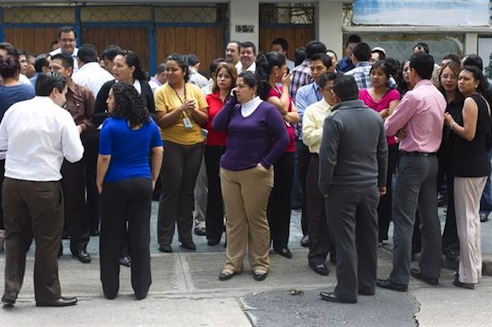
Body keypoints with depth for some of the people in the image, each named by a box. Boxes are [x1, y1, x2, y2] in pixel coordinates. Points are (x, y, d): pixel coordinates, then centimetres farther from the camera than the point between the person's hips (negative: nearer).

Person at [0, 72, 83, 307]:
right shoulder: (61, 115, -6)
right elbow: (74, 155, -6)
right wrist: (74, 133, 11)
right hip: (44, 184, -4)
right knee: (47, 240, 8)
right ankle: (47, 294, 17)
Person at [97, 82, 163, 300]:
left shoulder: (111, 125, -12)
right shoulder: (149, 123, 3)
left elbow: (104, 158, -12)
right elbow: (158, 152, 6)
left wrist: (99, 184, -1)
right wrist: (153, 180, 13)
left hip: (115, 184, -3)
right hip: (143, 184, 3)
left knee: (111, 238, 9)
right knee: (140, 237, 8)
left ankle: (110, 289, 16)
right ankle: (141, 288, 12)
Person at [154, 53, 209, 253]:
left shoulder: (195, 90, 4)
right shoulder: (162, 92, -4)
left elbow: (205, 119, 4)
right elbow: (162, 122, -12)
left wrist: (194, 110, -15)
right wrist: (181, 108, -21)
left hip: (195, 145, 3)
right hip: (171, 145, -3)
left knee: (188, 190, 10)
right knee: (171, 189, -1)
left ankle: (186, 235, 19)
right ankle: (164, 238, 7)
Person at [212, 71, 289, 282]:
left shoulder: (267, 110, -4)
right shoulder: (234, 109, 12)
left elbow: (283, 139, -7)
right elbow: (217, 125, -3)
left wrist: (266, 162, -10)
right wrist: (231, 101, -2)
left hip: (255, 173, -5)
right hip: (229, 171, 5)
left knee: (256, 218, 3)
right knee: (234, 219, 8)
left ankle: (260, 264, 14)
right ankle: (233, 263, 16)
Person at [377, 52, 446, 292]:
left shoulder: (414, 96, -16)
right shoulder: (439, 96, 9)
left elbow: (389, 128, -10)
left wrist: (399, 130, 12)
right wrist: (404, 130, 2)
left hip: (412, 160, -8)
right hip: (432, 160, 8)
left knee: (404, 220, -5)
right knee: (430, 218, 13)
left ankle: (399, 278, -5)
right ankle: (431, 271, 21)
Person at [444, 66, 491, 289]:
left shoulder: (470, 101, -13)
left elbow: (468, 134, -20)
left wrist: (451, 123, -6)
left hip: (468, 166, -10)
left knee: (465, 220, -5)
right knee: (473, 217, 17)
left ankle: (468, 275, 0)